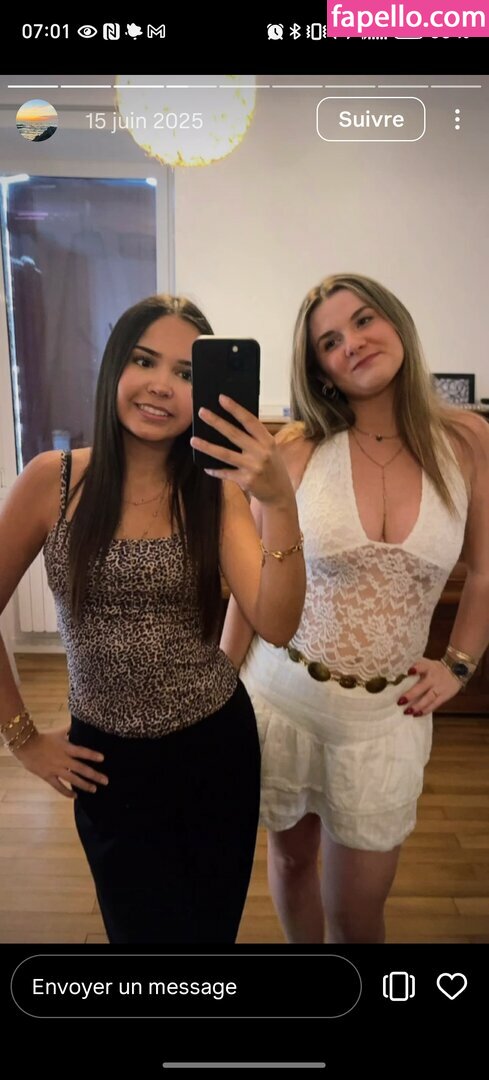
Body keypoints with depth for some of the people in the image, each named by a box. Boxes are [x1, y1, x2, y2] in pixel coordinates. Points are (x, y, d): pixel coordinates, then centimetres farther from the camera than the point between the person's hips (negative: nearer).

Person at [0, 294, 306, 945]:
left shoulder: (217, 488, -7)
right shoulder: (54, 481, -12)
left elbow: (276, 625, -20)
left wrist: (280, 504, -35)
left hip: (221, 745, 2)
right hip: (111, 762, -2)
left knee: (215, 926, 22)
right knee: (149, 931, 16)